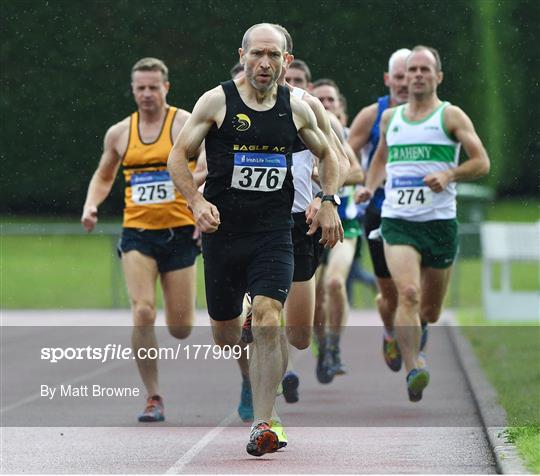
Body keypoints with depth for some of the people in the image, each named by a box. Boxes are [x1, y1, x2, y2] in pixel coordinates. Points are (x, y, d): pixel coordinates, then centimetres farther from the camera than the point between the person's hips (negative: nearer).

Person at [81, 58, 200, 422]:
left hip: (179, 232, -2)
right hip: (137, 234, 2)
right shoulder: (119, 133, 8)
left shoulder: (188, 125, -3)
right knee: (143, 313, -18)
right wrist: (91, 206, 5)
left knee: (180, 329, 2)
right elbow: (104, 176, 24)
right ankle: (154, 399, -9)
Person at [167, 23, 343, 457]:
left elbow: (327, 155, 23)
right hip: (222, 232, 0)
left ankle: (262, 424, -18)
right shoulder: (217, 101, -2)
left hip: (273, 234, 0)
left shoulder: (296, 109, 6)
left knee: (267, 322, -19)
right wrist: (197, 201, -14)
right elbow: (179, 156, 1)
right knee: (224, 331, 9)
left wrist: (329, 201, 8)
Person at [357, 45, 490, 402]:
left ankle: (415, 351, 41)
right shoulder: (390, 118, 13)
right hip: (397, 221, 1)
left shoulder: (451, 116, 1)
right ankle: (414, 371, -29)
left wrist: (449, 174, -20)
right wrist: (371, 187, 12)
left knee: (430, 311, 8)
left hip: (440, 222, -1)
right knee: (408, 293, -23)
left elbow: (482, 163, -3)